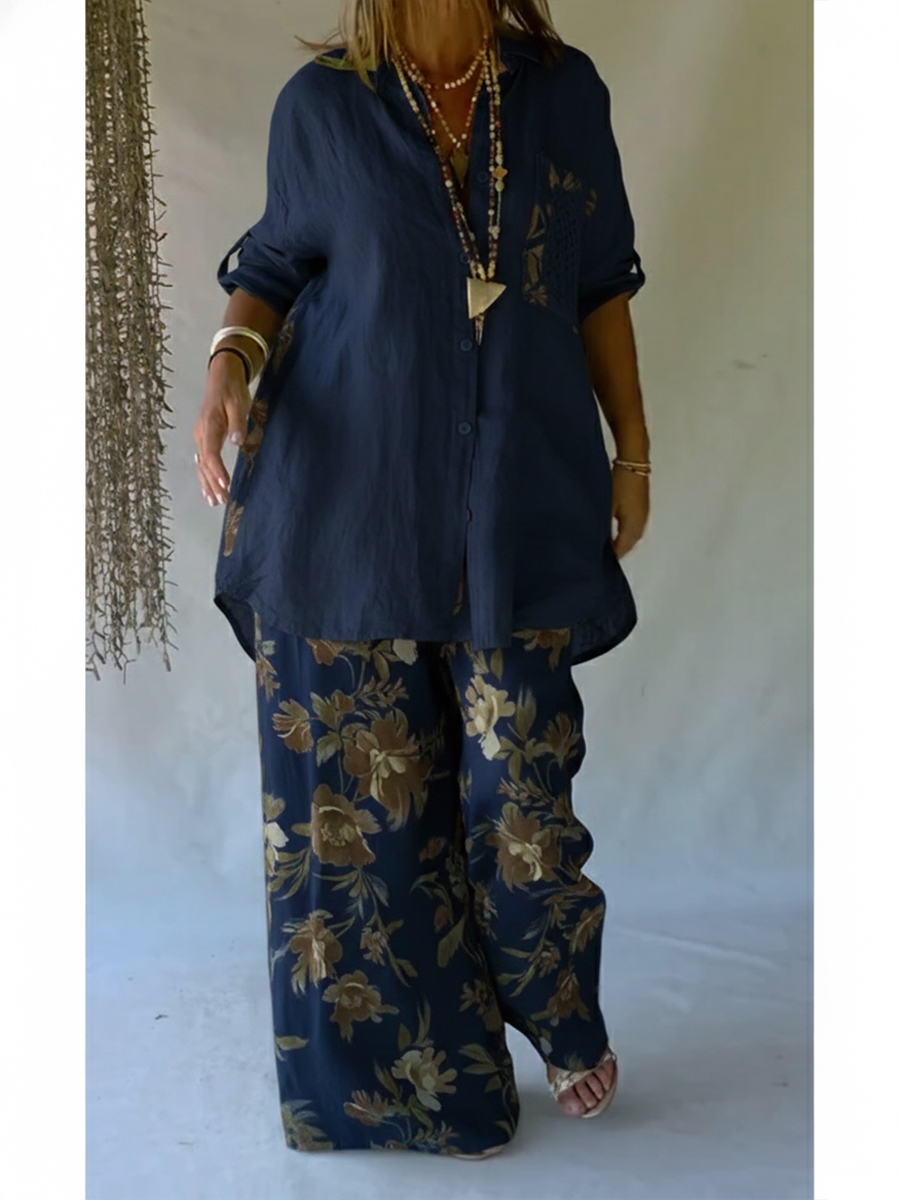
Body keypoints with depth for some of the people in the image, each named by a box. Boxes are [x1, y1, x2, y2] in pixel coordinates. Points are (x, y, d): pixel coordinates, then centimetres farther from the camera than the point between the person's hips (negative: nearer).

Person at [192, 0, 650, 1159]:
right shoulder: (320, 103, 2)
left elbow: (600, 290, 11)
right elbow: (274, 267, 10)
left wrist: (633, 450, 10)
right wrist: (233, 354, -11)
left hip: (516, 508, 1)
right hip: (346, 503, 0)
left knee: (518, 788, 3)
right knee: (358, 791, 6)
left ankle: (565, 1024, 33)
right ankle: (378, 1065, 28)